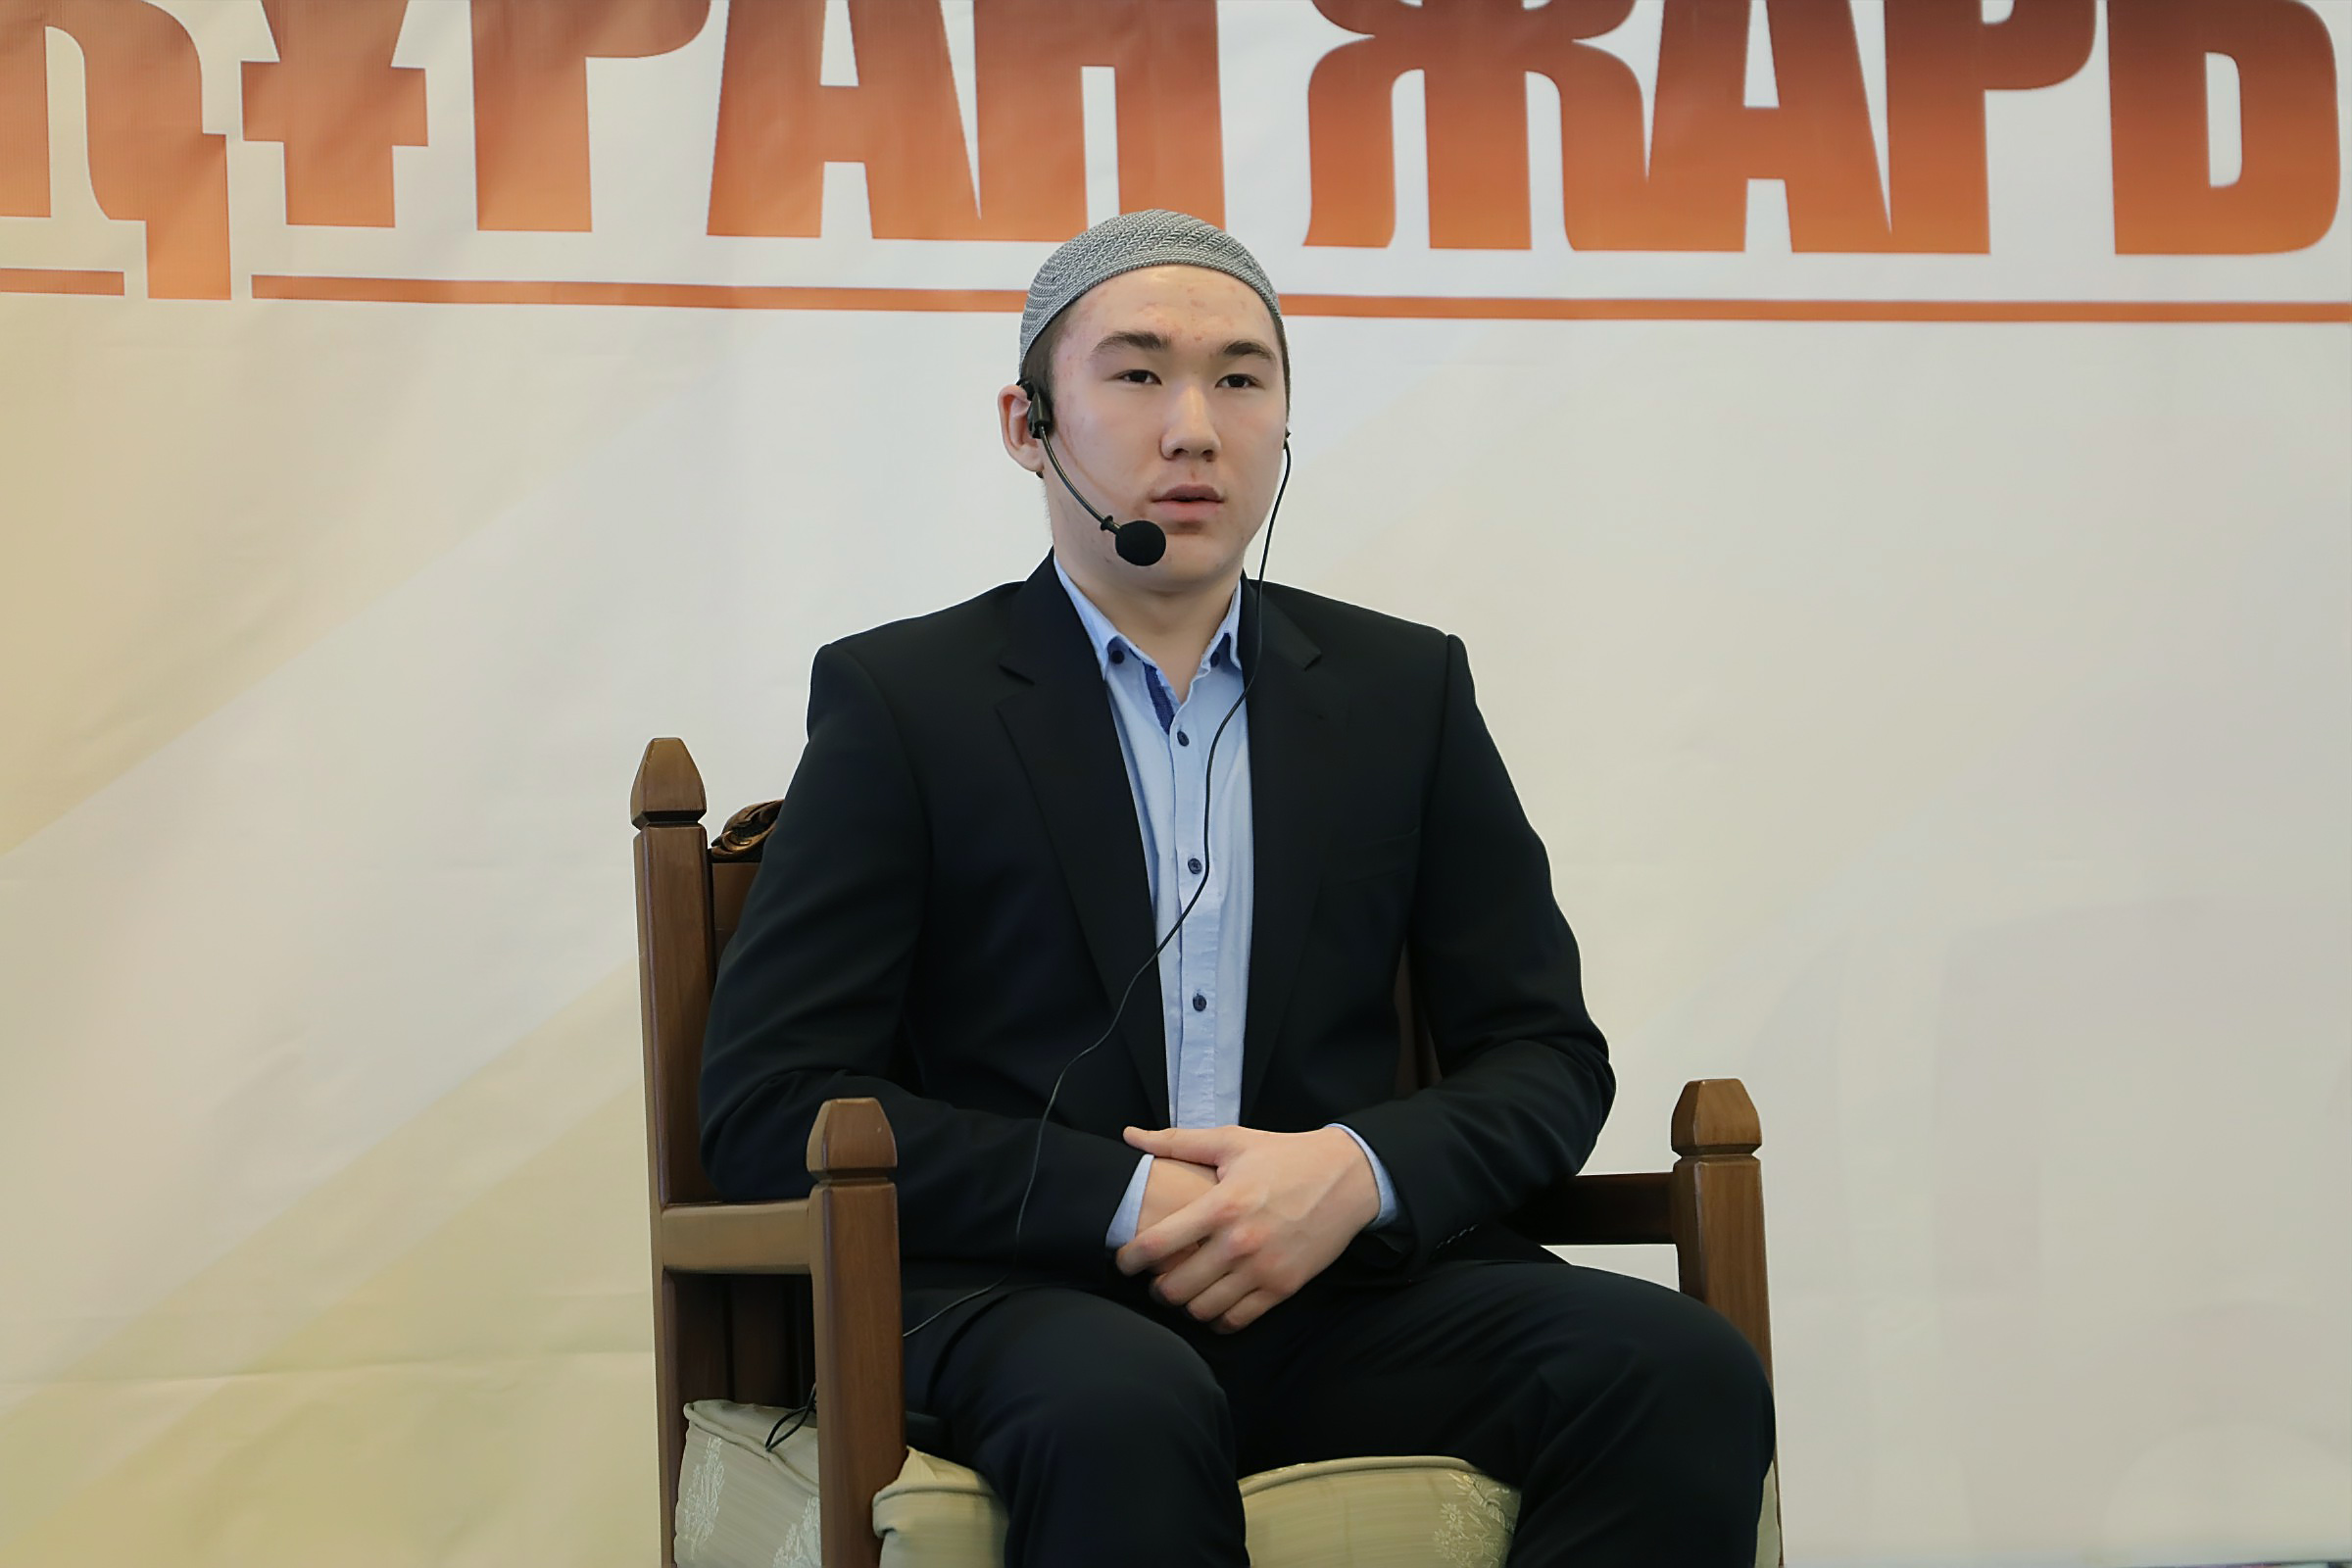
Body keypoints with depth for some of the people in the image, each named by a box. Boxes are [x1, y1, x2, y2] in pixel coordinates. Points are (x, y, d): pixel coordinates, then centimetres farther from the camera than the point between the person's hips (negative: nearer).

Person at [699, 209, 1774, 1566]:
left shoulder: (1405, 691, 17)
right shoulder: (901, 700, 7)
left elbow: (1546, 1058, 14)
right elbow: (770, 1105, -1)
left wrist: (1358, 1171, -8)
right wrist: (1123, 1201, -12)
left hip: (1339, 1296, 4)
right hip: (1025, 1304, -4)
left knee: (1687, 1375, -25)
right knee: (1127, 1413, -40)